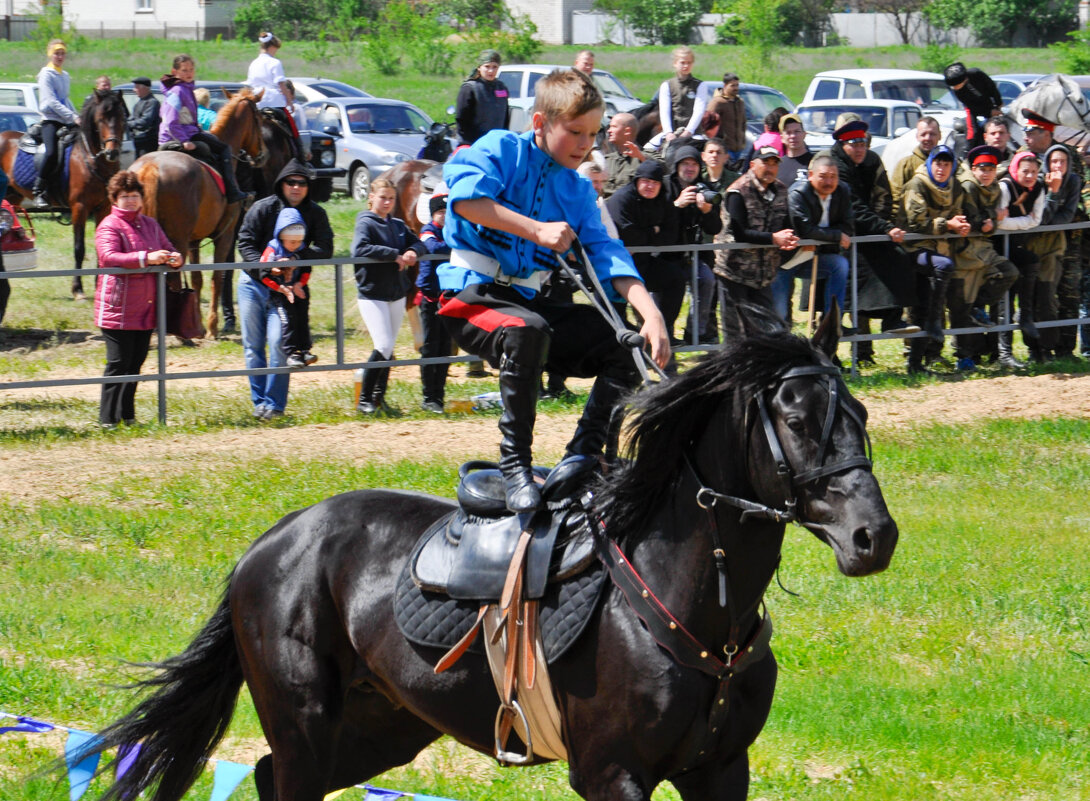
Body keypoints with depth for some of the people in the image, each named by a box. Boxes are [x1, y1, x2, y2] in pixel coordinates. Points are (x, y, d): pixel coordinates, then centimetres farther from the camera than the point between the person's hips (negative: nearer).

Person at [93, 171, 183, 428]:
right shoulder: (109, 226, -7)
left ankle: (127, 416, 19)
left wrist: (175, 258, -7)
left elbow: (167, 249, 20)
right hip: (117, 308, -7)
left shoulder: (150, 224, 16)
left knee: (136, 363, 11)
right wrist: (146, 258, -34)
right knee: (118, 363, -7)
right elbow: (109, 257, -23)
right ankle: (108, 419, -3)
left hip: (146, 309, 7)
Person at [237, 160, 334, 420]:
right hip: (254, 282, 1)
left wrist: (295, 258, -21)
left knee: (278, 342, -14)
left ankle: (274, 404, -8)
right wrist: (264, 268, -21)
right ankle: (259, 401, 12)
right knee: (253, 345, 4)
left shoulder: (315, 214, 2)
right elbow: (245, 242, -6)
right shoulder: (263, 208, -3)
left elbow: (325, 249, -5)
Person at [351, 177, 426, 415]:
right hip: (372, 294, -7)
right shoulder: (365, 223, -8)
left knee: (388, 349, 10)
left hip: (397, 294, 7)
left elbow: (419, 244, 13)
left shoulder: (399, 225, 13)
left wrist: (412, 252, -12)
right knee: (383, 347, -15)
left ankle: (379, 397, 20)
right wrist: (395, 255, -23)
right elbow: (360, 249, -25)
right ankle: (364, 400, -9)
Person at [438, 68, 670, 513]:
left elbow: (607, 255, 4)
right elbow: (465, 195, -24)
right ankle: (514, 466, -32)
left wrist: (650, 313, -13)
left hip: (529, 300, 7)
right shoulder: (502, 150, -3)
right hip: (472, 293, -7)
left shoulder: (578, 189, 14)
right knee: (527, 331, -39)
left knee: (626, 347, -7)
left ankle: (581, 460, -5)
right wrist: (538, 230, -26)